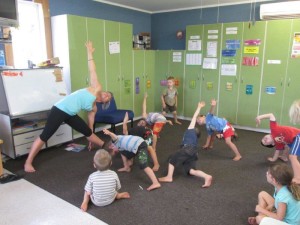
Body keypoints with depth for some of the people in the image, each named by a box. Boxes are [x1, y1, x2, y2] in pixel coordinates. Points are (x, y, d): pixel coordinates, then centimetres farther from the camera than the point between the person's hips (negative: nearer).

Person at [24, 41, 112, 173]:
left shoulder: (94, 108, 19)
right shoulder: (97, 88, 1)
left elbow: (90, 122, 25)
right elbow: (92, 70, 0)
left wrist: (91, 140, 27)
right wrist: (89, 52, 1)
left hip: (70, 115, 9)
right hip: (60, 110, -8)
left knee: (87, 132, 15)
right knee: (45, 136, -6)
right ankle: (28, 163, 3)